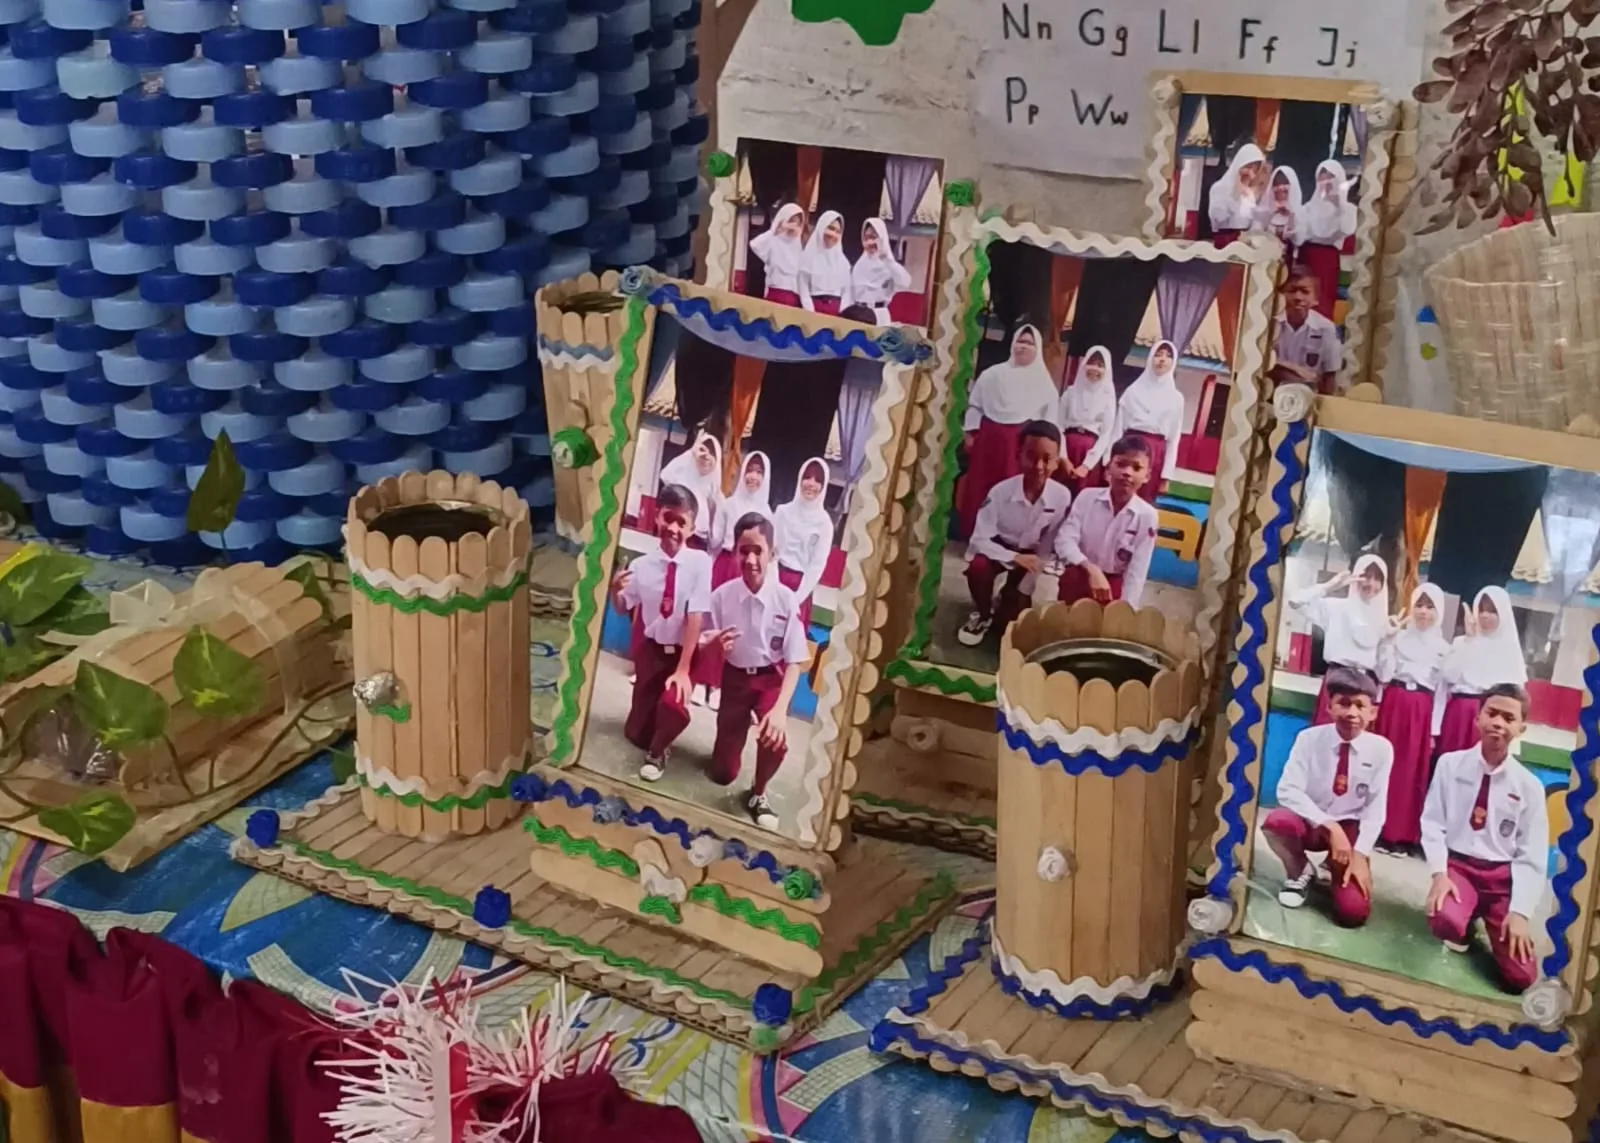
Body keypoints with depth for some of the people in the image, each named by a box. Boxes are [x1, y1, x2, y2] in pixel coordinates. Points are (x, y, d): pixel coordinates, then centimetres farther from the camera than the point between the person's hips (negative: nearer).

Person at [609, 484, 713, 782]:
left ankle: (657, 752, 3)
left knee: (673, 705, -31)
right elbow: (624, 609, 6)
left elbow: (695, 618, -19)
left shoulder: (700, 562, -17)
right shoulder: (641, 565, -8)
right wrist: (615, 590, -18)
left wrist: (683, 669, -22)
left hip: (684, 651, -3)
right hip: (651, 649, 3)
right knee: (636, 732, 5)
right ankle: (653, 741, 44)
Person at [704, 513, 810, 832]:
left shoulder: (786, 600, -20)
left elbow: (794, 661, -15)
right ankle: (739, 729, 44)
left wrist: (780, 708, -29)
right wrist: (714, 646, -34)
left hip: (771, 678, -1)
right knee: (722, 773, 6)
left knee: (775, 737, -32)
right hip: (735, 679, 1)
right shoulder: (722, 596, -18)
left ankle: (758, 794, 2)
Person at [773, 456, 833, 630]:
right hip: (776, 579, 2)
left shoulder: (824, 522, -4)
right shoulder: (783, 511, 3)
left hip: (801, 585, -2)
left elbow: (818, 565, -6)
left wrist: (797, 598, -11)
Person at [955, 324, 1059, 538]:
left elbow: (1050, 414, 3)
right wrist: (970, 432, 3)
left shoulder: (1043, 381, 6)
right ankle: (973, 533, 12)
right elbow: (975, 404, 10)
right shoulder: (993, 374, 9)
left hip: (1021, 441, -1)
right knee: (979, 486, 4)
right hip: (989, 436, 2)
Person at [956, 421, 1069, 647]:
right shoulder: (1000, 492, -27)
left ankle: (1007, 601, 29)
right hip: (999, 549, -1)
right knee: (978, 566, -35)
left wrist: (1023, 591, -15)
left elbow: (1046, 550, -16)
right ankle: (982, 614, -4)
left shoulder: (1062, 497, -25)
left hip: (1030, 555, 1)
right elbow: (979, 541, -23)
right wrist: (1015, 558, -36)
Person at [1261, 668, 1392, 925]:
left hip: (1351, 827, 0)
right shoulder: (1309, 739, -13)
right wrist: (1330, 826, -30)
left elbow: (1375, 808, -9)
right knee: (1277, 822, -37)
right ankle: (1300, 873, -2)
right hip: (1310, 822, 0)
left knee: (1353, 911, -21)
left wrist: (1360, 855, -20)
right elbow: (1288, 790, -20)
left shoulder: (1381, 749, -10)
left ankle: (1336, 869, 17)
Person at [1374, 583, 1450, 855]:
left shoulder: (1443, 647, 8)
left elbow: (1442, 689, 6)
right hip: (1394, 705, 0)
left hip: (1422, 711, 0)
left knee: (1412, 772, 2)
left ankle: (1404, 835, 6)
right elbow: (1384, 674, -2)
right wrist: (1388, 639, -9)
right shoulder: (1398, 636, 6)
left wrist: (1434, 729, 2)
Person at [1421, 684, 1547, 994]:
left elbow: (1532, 857, -3)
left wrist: (1520, 912, -15)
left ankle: (1494, 927, 22)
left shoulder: (1529, 786, -3)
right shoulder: (1450, 764, -3)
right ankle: (1463, 927, 4)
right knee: (1445, 920, -37)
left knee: (1520, 976, -13)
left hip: (1503, 876, 1)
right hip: (1458, 866, -1)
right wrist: (1438, 873, -19)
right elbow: (1432, 823, -3)